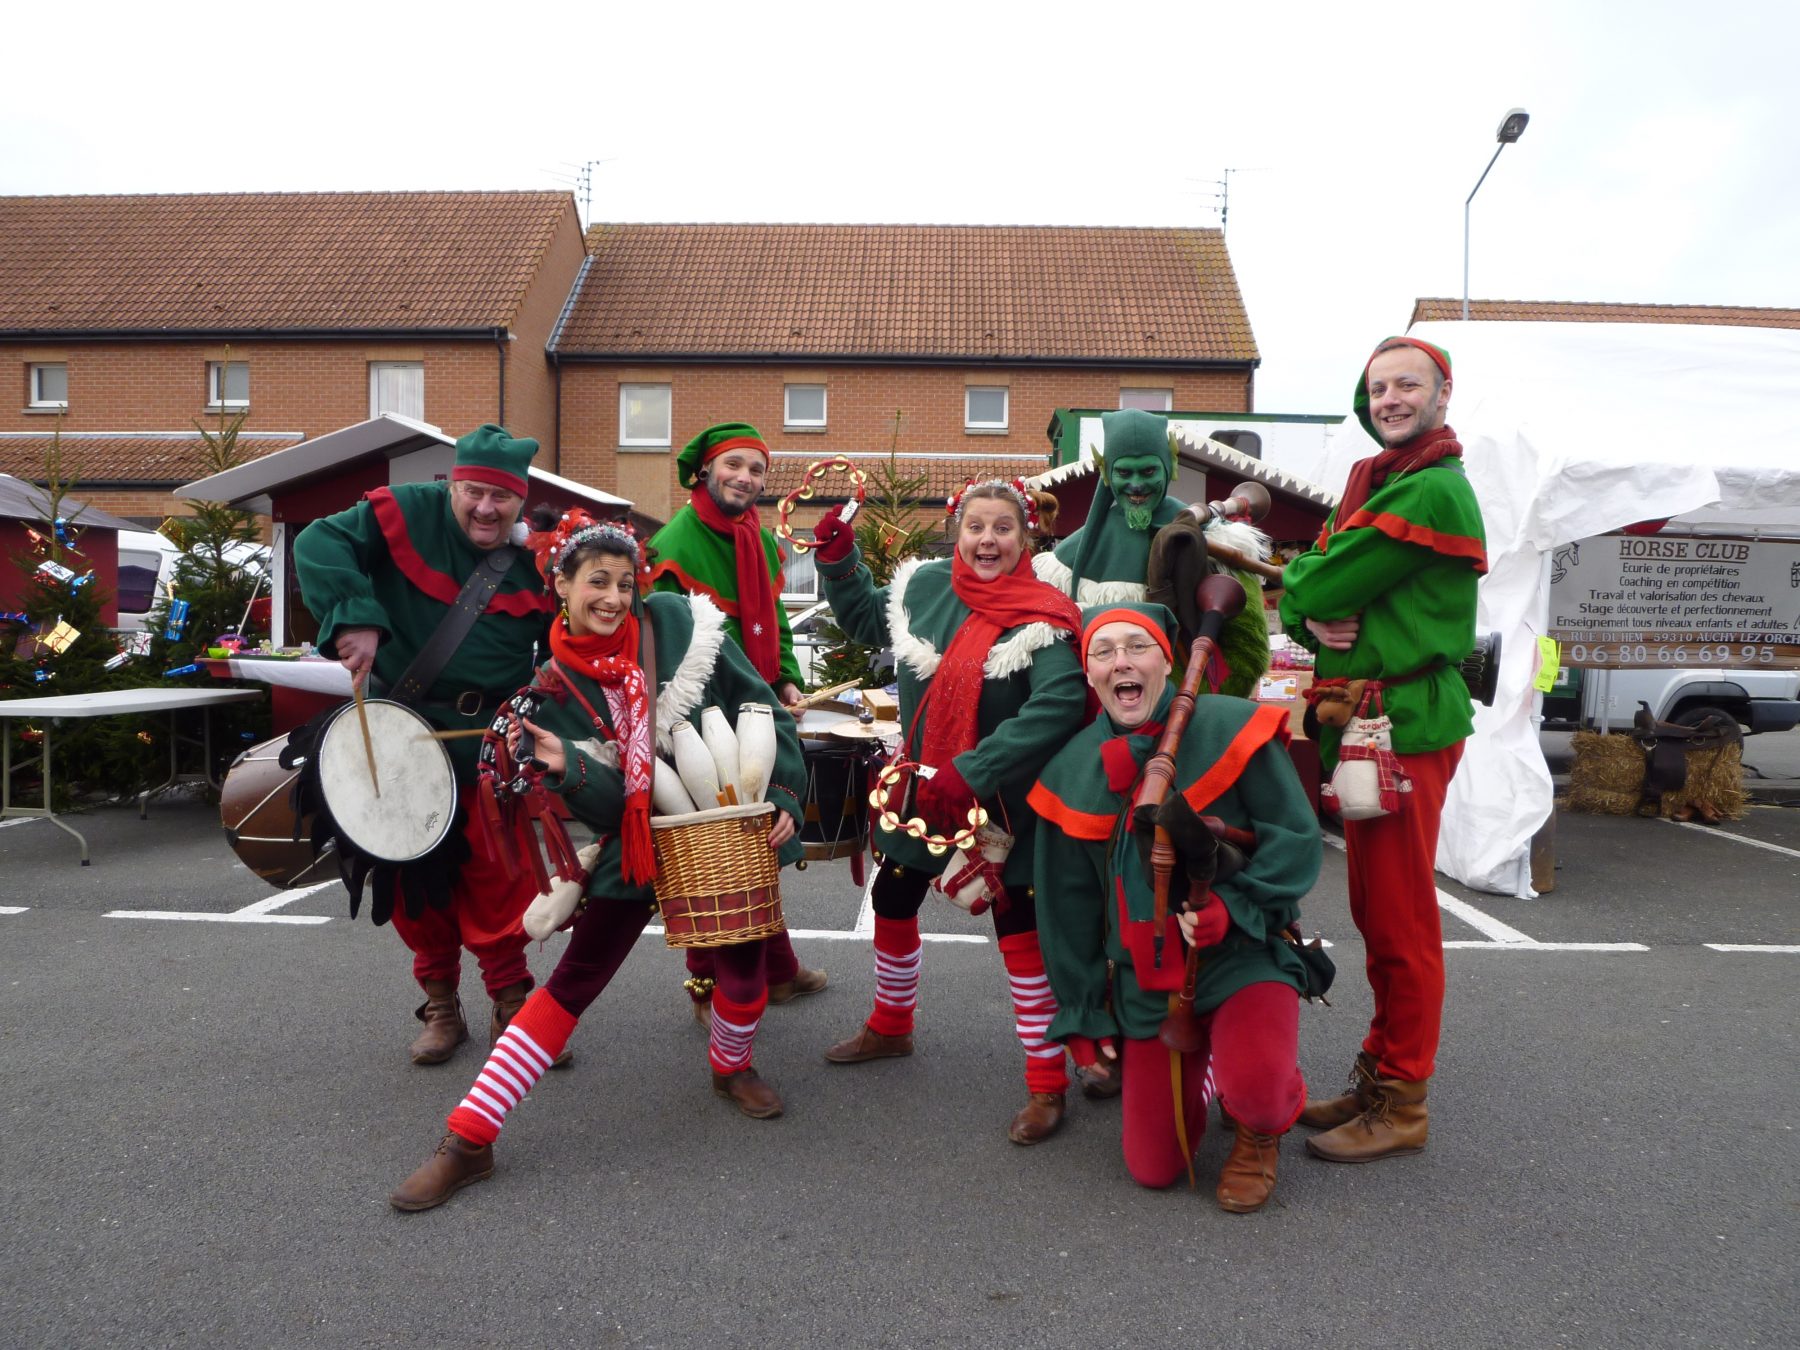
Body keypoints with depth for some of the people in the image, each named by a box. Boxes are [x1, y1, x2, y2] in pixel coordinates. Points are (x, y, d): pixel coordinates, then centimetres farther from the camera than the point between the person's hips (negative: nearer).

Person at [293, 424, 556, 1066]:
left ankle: (511, 1001, 16)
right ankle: (440, 1004, 25)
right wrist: (354, 618, -29)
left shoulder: (538, 559, -1)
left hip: (490, 742, 0)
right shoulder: (408, 513, -8)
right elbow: (320, 542, -17)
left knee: (495, 875, -1)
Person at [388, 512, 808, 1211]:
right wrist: (563, 767, -29)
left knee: (744, 962, 5)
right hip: (637, 834, 0)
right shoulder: (552, 685, -5)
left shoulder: (680, 625, -9)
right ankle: (468, 1140, 8)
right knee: (573, 981, 1)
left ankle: (731, 1067, 39)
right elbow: (602, 803, -9)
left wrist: (784, 793, -8)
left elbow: (761, 706, -3)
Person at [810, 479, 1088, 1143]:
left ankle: (1047, 1083, 12)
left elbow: (1058, 704, -35)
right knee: (892, 903, 19)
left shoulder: (1040, 619, -20)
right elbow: (867, 619, 19)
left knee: (1021, 932, -2)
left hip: (1001, 803, -6)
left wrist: (971, 774, -37)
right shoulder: (925, 584, -2)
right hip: (920, 786, 6)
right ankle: (889, 1027, 45)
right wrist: (839, 559, 3)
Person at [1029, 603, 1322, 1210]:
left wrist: (1234, 907, -23)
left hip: (1244, 958, -3)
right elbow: (1068, 910, 7)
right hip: (1145, 979, 4)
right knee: (1154, 1169, 4)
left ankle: (1259, 1134, 7)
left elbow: (1296, 837, -9)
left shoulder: (1231, 728, -12)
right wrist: (1082, 1019, 9)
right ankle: (1197, 1066, 36)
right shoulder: (1072, 772, 0)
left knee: (1255, 1090, -33)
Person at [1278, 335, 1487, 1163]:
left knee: (1402, 920, -1)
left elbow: (1320, 583, -18)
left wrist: (1302, 577, 4)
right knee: (1374, 912, 16)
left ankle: (1401, 1106, 11)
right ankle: (1378, 1076, 28)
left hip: (1405, 724, -10)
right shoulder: (1371, 481, 18)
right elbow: (1299, 597, 12)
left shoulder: (1432, 489, -13)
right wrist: (1315, 620, -10)